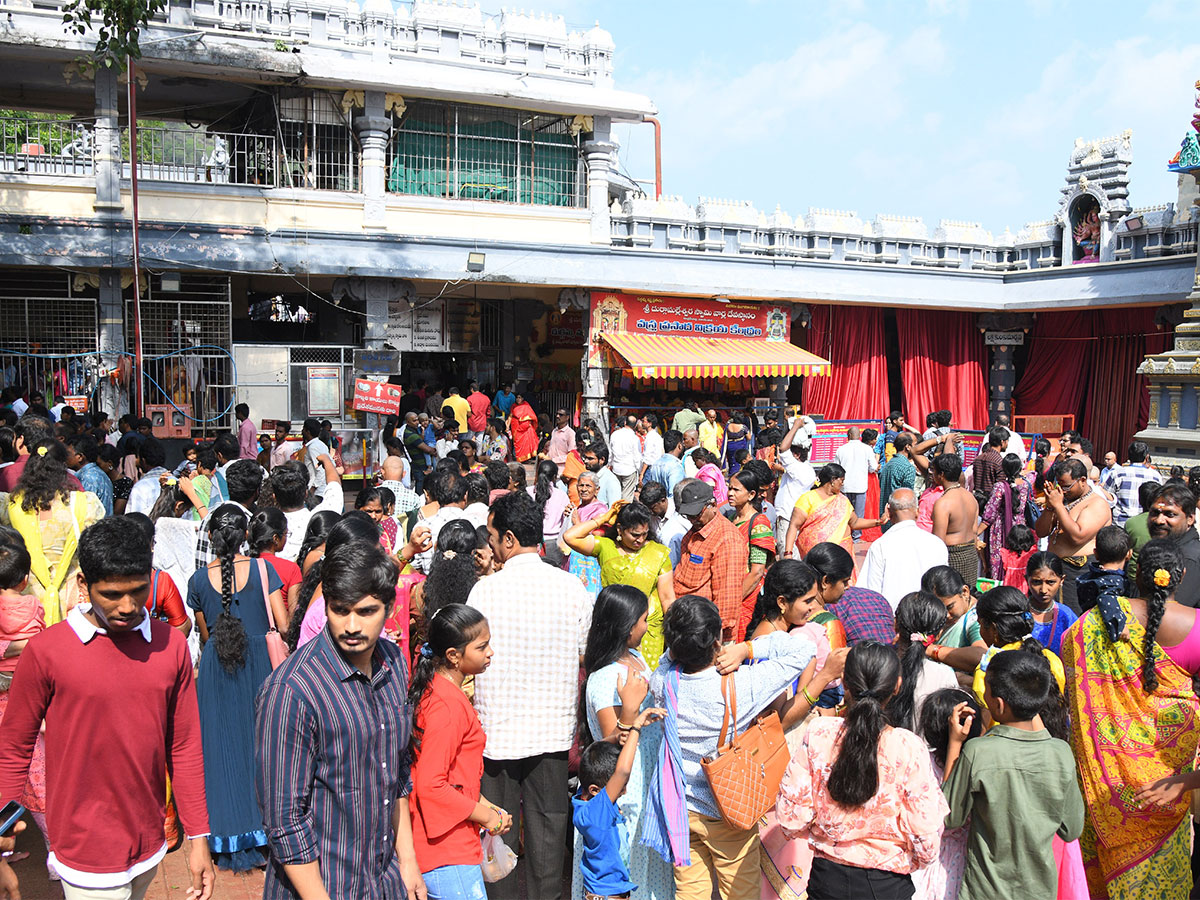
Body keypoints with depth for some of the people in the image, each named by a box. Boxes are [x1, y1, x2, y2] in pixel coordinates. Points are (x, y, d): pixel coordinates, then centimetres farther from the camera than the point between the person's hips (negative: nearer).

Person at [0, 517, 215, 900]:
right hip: (85, 852, -3)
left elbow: (184, 746, 2)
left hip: (149, 844, 3)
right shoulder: (46, 652, -12)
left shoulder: (171, 645, -3)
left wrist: (198, 838, 3)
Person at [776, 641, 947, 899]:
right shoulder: (908, 747, -19)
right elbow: (926, 839, -15)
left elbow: (791, 815, -11)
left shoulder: (818, 734, -16)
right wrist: (906, 864, 6)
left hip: (826, 878, 1)